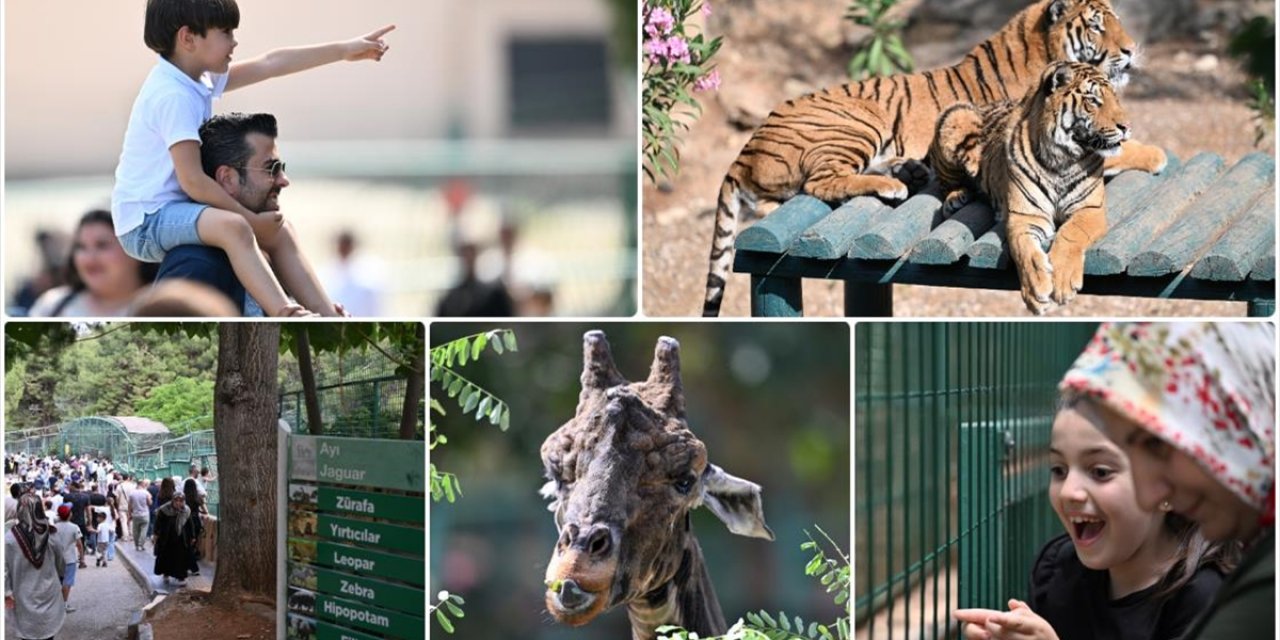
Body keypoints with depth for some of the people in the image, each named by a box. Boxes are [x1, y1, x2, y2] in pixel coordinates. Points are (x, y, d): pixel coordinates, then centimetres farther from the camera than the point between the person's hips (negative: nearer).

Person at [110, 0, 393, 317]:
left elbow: (270, 64, 10)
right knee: (232, 227, -35)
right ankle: (287, 316, -40)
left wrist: (343, 49, 11)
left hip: (175, 211, 11)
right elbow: (192, 181, -26)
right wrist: (252, 219, -19)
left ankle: (329, 317, 2)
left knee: (277, 230, 7)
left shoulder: (199, 78, 7)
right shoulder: (173, 96, -23)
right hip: (145, 222, -11)